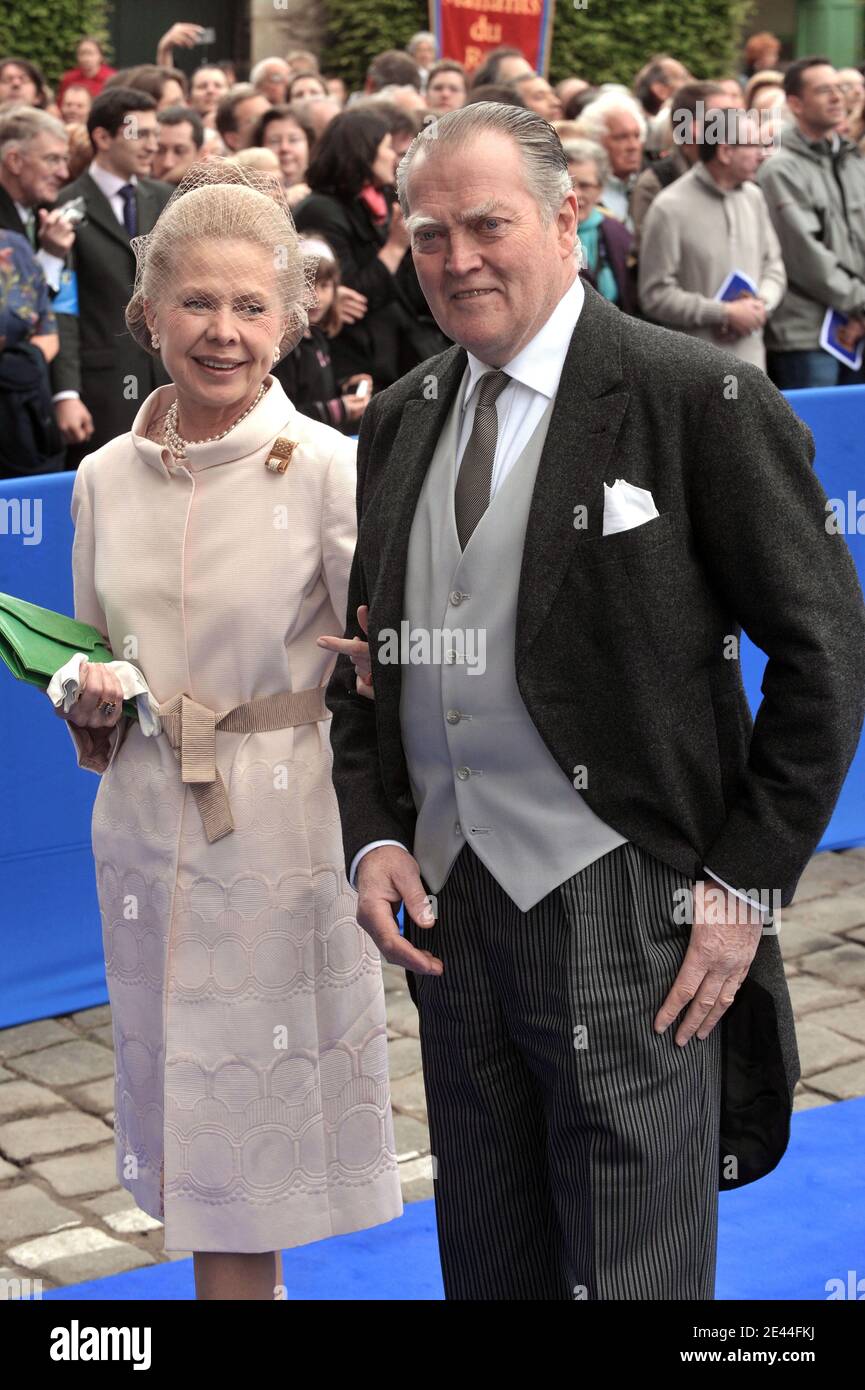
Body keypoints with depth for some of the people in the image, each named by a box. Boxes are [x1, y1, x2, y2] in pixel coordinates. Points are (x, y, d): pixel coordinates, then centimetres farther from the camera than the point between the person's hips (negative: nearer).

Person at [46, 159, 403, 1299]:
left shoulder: (331, 469, -8)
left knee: (252, 1165, 3)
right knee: (194, 1127, 12)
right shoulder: (105, 480, 6)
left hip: (285, 830, -4)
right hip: (148, 828, 4)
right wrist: (91, 699, -4)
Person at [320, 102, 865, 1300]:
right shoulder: (398, 422, 10)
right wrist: (374, 837, 3)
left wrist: (746, 884, -11)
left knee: (630, 1269, 3)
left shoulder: (700, 400, -9)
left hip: (622, 913, -6)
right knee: (487, 1261, 17)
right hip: (447, 905, 6)